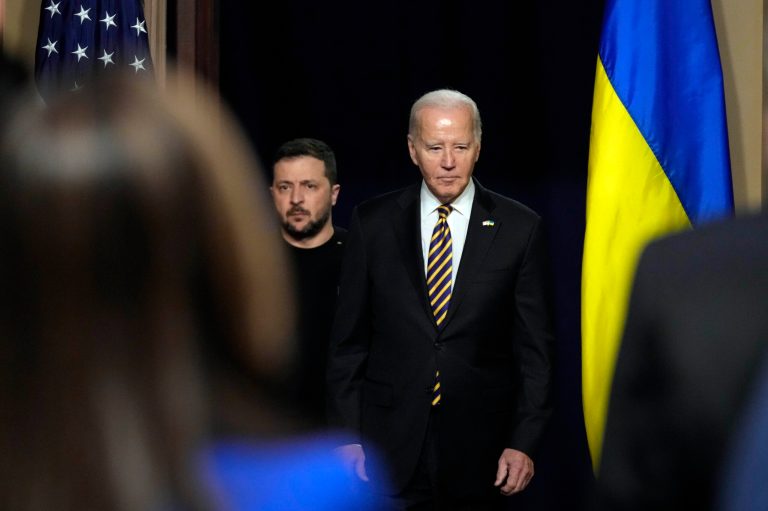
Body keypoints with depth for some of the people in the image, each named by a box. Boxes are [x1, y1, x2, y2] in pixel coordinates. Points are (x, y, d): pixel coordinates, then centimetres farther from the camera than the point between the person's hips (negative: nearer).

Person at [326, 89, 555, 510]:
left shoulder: (518, 228, 0)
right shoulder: (373, 222, 2)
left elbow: (534, 346, 1)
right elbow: (348, 340, 5)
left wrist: (524, 442, -5)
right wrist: (346, 436, 0)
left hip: (479, 449, 0)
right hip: (389, 447, 0)